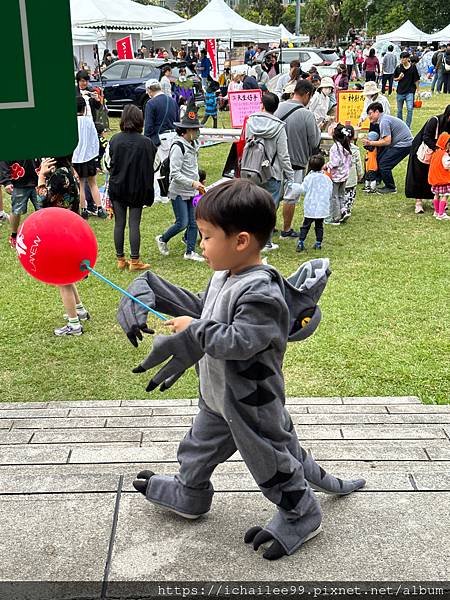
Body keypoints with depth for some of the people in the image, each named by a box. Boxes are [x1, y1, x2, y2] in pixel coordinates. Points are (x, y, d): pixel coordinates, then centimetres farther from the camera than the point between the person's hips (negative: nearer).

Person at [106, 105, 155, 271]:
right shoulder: (146, 142, -10)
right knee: (134, 223, 2)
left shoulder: (115, 140, -6)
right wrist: (148, 193, 0)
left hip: (117, 187, 2)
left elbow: (109, 162, 3)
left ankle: (120, 259, 15)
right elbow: (149, 169, -6)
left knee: (119, 223, 8)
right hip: (137, 188, -2)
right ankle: (134, 261, 5)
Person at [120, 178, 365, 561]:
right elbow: (201, 310, 10)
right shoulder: (225, 275, -1)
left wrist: (193, 328, -25)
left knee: (271, 459, 11)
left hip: (250, 402, -9)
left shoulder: (260, 292, -31)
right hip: (218, 397, 9)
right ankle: (189, 496, 51)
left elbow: (238, 341, -36)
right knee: (200, 448, 26)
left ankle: (301, 516, 34)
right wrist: (153, 291, 4)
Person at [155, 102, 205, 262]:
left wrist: (198, 185, 14)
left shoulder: (193, 145, 10)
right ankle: (162, 239, 19)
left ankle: (190, 252, 16)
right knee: (182, 223, -5)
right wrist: (193, 183, -24)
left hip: (191, 191, 8)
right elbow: (175, 174, -22)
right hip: (179, 192, -8)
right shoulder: (178, 147, -18)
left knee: (194, 222, 7)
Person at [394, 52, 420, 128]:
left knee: (410, 109, -13)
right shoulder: (398, 68, 1)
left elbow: (416, 80, 2)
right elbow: (394, 79, 11)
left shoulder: (413, 67, -3)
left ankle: (408, 126, -5)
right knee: (399, 110, 11)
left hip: (410, 91, -2)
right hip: (400, 91, 3)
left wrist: (418, 90, 2)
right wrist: (399, 78, -11)